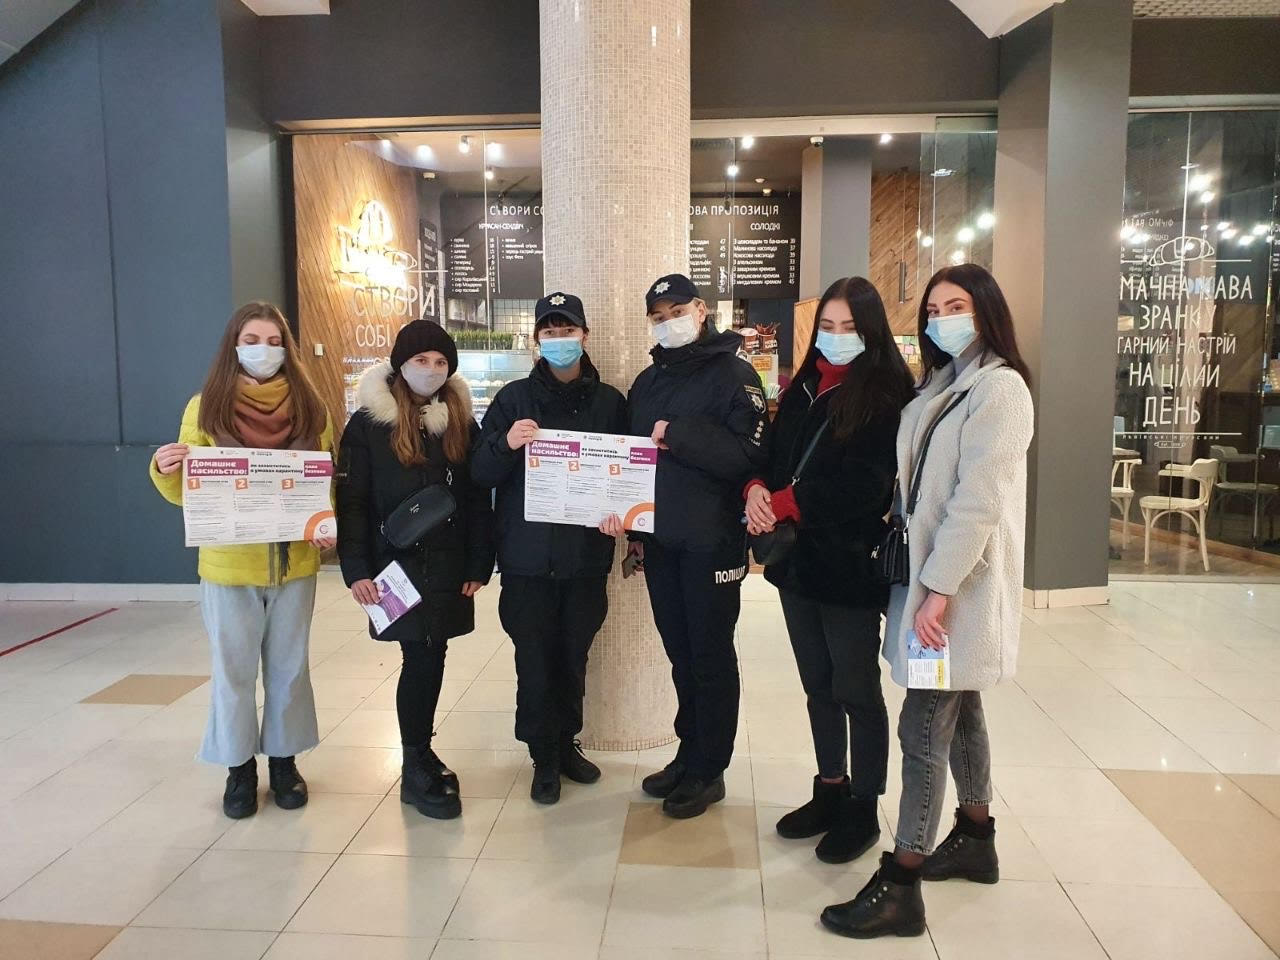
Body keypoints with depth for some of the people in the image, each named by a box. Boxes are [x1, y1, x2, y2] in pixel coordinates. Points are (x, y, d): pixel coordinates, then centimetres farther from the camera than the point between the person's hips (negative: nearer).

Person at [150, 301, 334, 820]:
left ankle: (283, 759, 30)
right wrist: (164, 471, -23)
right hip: (229, 565, -1)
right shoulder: (206, 407, -3)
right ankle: (239, 767, 26)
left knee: (288, 667, 13)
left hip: (294, 562, 1)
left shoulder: (308, 408, 1)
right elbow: (186, 492, -1)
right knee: (233, 671, 9)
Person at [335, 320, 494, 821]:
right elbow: (351, 501, -5)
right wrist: (356, 570, -10)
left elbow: (477, 499, 6)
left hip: (448, 565, 3)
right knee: (423, 658, -4)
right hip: (396, 564, -3)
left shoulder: (461, 422, 6)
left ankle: (419, 755, 28)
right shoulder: (368, 424, -3)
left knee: (429, 657, 8)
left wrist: (479, 565, 2)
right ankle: (417, 771, 12)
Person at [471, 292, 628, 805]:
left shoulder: (609, 401, 5)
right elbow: (480, 473, -2)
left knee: (573, 658, 12)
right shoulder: (514, 398, 2)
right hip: (527, 557, -1)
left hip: (586, 556, 1)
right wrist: (505, 444, -23)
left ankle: (567, 742, 33)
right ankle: (544, 756, 22)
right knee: (535, 661, 4)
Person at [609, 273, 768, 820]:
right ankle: (689, 752, 30)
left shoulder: (733, 374, -7)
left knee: (711, 656, 5)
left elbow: (749, 454, -18)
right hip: (658, 539, 6)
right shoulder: (647, 382, 14)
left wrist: (677, 435, -21)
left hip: (712, 542, -6)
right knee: (680, 652, 15)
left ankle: (708, 771, 18)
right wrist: (620, 507, 4)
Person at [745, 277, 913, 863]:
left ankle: (863, 808, 23)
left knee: (855, 690, 6)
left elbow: (864, 485, -18)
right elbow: (774, 456, 10)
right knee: (817, 685, 17)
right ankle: (830, 791, 33)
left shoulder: (887, 394, -9)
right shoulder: (803, 389, 12)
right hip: (797, 558, 6)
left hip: (850, 565, -6)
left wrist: (783, 503, -16)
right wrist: (757, 490, -12)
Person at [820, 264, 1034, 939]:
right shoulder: (942, 385, 14)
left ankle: (900, 888, 4)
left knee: (922, 729, -5)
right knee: (959, 711, 19)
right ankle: (975, 841, 35)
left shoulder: (1000, 387, -13)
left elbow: (980, 498, -21)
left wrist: (938, 589, -23)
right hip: (934, 573, 9)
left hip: (960, 585, -9)